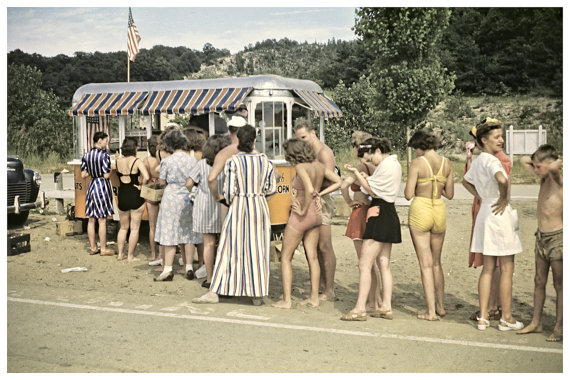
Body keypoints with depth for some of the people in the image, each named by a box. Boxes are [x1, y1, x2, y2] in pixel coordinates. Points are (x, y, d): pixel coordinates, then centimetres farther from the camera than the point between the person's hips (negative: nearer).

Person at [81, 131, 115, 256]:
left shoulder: (86, 156, 4)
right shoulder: (104, 155, -14)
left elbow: (83, 175, 4)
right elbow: (106, 175, -18)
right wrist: (110, 170, 2)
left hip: (91, 186, 6)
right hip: (102, 186, -6)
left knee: (91, 220, 12)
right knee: (102, 220, 0)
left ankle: (93, 248, 19)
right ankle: (103, 249, 5)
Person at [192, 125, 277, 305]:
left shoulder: (232, 162, -10)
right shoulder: (265, 160, 1)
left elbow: (229, 191, -11)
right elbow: (271, 188, 4)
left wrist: (230, 202, 9)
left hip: (238, 208, -3)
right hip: (260, 208, 3)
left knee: (229, 250, 2)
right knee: (258, 250, 8)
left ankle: (214, 292, 4)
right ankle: (257, 294, 12)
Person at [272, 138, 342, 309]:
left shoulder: (301, 167, -19)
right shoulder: (318, 165, 3)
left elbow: (309, 190, -33)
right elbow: (338, 182, 7)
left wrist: (303, 210, -20)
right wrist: (319, 194, 4)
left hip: (302, 216, -8)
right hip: (316, 214, 8)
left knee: (285, 257, 4)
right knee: (312, 257, 13)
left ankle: (286, 300, 4)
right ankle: (314, 298, 17)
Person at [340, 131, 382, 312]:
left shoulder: (360, 168, -16)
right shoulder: (376, 167, 5)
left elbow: (344, 185, -30)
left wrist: (349, 201, -14)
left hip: (361, 214, -8)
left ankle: (372, 303, 8)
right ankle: (378, 299, 27)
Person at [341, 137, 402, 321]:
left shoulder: (386, 165, -14)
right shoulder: (395, 163, 16)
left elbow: (371, 189, -10)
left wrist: (356, 172, -7)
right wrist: (363, 174, 6)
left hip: (380, 215, -11)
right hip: (389, 215, 11)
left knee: (364, 264, -8)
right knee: (384, 263, 12)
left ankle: (360, 309, -6)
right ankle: (386, 307, 15)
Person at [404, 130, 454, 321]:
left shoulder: (417, 163, -12)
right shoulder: (447, 164, 2)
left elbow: (408, 194, -13)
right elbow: (449, 194, 7)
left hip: (420, 209, -5)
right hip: (439, 210, 5)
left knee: (426, 264, 1)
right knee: (436, 262, 19)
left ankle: (431, 312, 1)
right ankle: (440, 306, 28)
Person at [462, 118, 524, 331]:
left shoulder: (477, 161, 10)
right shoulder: (491, 161, -17)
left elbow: (466, 181, 29)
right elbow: (502, 180, -38)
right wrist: (503, 199, -21)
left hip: (485, 212, 9)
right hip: (500, 215, -8)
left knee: (488, 269, 11)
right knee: (507, 269, 2)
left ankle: (483, 318, 13)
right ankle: (506, 318, 10)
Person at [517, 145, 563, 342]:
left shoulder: (559, 181, -17)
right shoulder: (543, 178, 6)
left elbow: (554, 167, -40)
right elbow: (524, 160, 19)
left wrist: (558, 161, -19)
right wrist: (537, 159, 5)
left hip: (557, 237, -8)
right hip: (541, 237, 8)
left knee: (559, 284, 2)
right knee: (539, 281, 14)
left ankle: (559, 328, 10)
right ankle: (536, 322, 24)